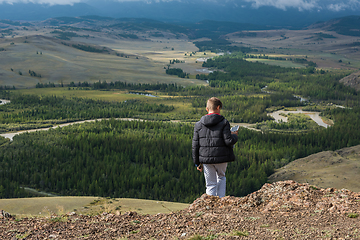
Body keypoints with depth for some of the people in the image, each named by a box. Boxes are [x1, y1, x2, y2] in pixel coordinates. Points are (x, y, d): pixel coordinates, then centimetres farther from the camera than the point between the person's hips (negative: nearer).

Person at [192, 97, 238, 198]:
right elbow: (228, 141, -13)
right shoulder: (224, 122, -6)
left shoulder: (198, 125, 3)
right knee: (221, 177, 23)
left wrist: (197, 162, 11)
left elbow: (195, 145, 4)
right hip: (221, 158, -1)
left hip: (206, 159, 2)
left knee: (210, 184, 9)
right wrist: (234, 135, 9)